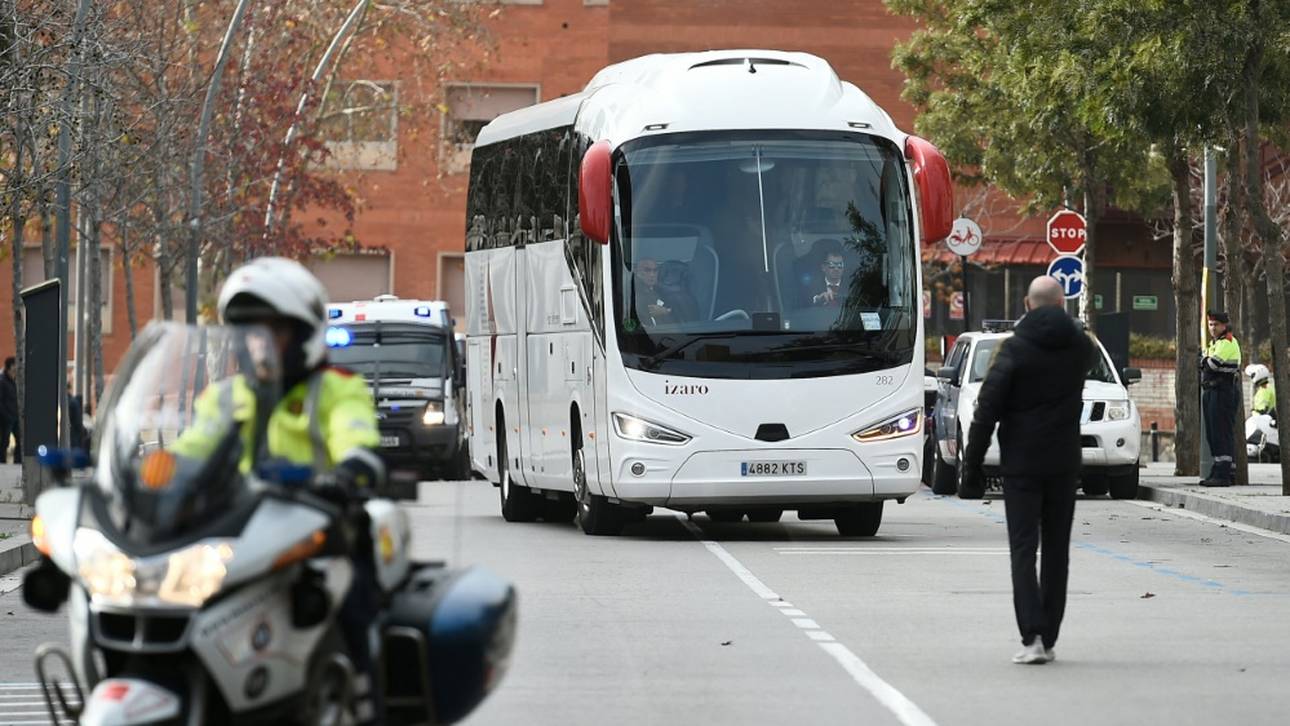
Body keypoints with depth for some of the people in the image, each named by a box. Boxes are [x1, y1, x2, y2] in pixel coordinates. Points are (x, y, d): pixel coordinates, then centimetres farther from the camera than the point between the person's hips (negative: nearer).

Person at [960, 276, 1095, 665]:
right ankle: (1048, 638, 11)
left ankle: (1032, 636, -17)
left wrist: (972, 465, -5)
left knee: (1023, 549, -4)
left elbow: (987, 411, -11)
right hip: (1064, 464, 3)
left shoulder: (1015, 349, -9)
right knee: (1056, 549, 10)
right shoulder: (1080, 347, 3)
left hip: (1021, 465, -3)